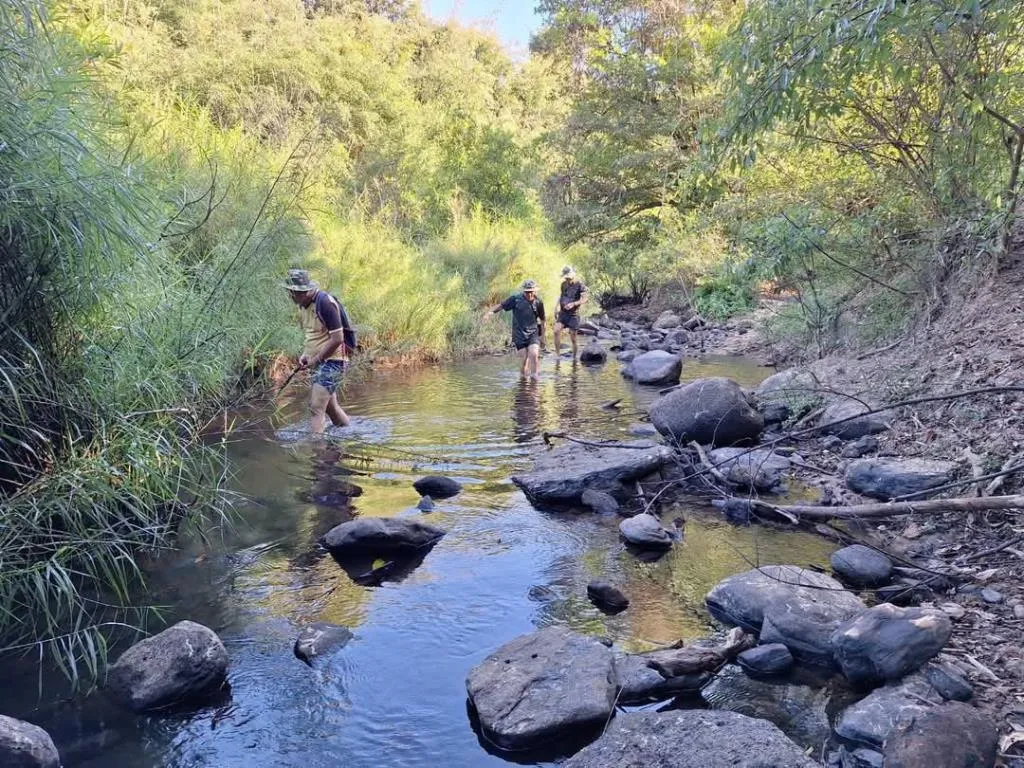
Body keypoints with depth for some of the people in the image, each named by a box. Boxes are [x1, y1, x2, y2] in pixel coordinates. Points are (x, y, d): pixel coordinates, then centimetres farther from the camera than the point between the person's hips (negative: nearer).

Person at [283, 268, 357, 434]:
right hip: (320, 362, 9)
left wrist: (315, 360, -15)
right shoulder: (303, 305, 8)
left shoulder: (325, 303, -20)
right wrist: (305, 354, 1)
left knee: (316, 407, -15)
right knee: (330, 406, 18)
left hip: (332, 360, -9)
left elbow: (337, 339, -22)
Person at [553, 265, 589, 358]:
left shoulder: (579, 284, -9)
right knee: (556, 331, -19)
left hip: (573, 314, -4)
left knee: (573, 338, 2)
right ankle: (557, 354, -13)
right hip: (563, 313, 4)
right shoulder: (563, 284, 8)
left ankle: (574, 358, 17)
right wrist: (557, 309, 13)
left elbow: (585, 299, -15)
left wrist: (573, 304, -27)